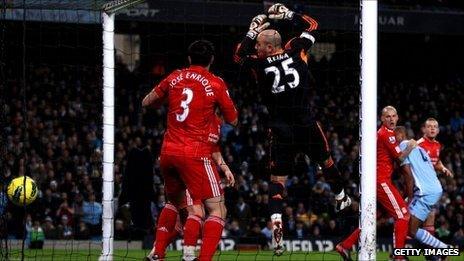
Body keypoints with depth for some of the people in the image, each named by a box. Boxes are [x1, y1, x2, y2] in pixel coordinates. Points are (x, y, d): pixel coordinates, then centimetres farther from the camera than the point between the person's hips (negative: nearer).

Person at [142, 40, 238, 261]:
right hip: (196, 154, -6)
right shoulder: (216, 84, -3)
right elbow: (233, 120, 7)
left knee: (174, 201, 29)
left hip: (168, 151, 6)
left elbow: (146, 102, 21)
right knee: (218, 210, -5)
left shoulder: (174, 78, 9)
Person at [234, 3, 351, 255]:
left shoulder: (259, 64, -8)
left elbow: (238, 54, 13)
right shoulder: (296, 51, -5)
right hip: (306, 125, 1)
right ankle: (341, 199, 44)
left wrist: (252, 31, 9)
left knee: (277, 178, 3)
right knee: (326, 161, 25)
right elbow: (312, 25, 11)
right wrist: (287, 14, 12)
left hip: (280, 129, -1)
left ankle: (276, 222, -16)